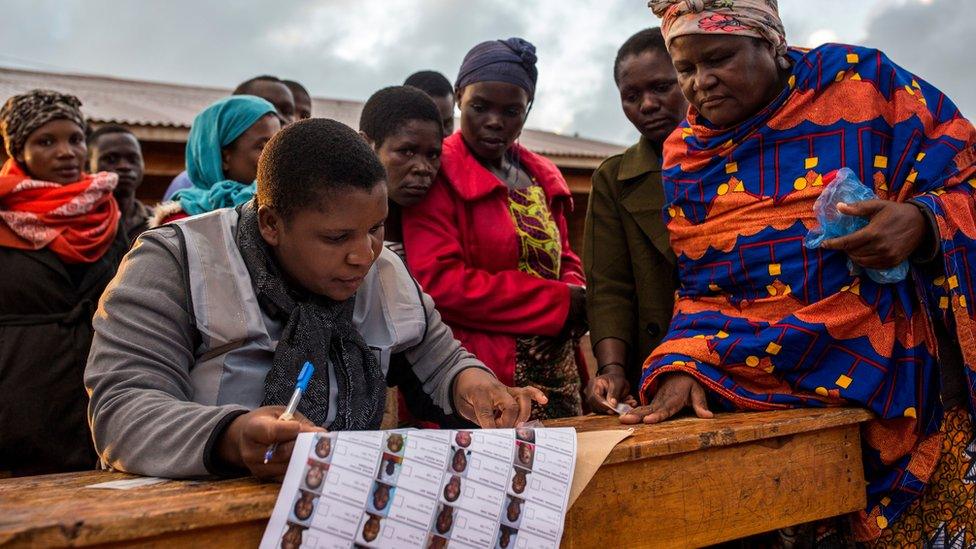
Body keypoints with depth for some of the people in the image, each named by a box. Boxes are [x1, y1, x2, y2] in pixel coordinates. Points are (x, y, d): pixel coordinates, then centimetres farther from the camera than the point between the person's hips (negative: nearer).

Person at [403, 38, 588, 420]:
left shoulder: (543, 178, 13)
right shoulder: (438, 173, -8)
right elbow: (437, 283, -18)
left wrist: (578, 298, -6)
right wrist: (558, 301, -14)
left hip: (557, 381, 7)